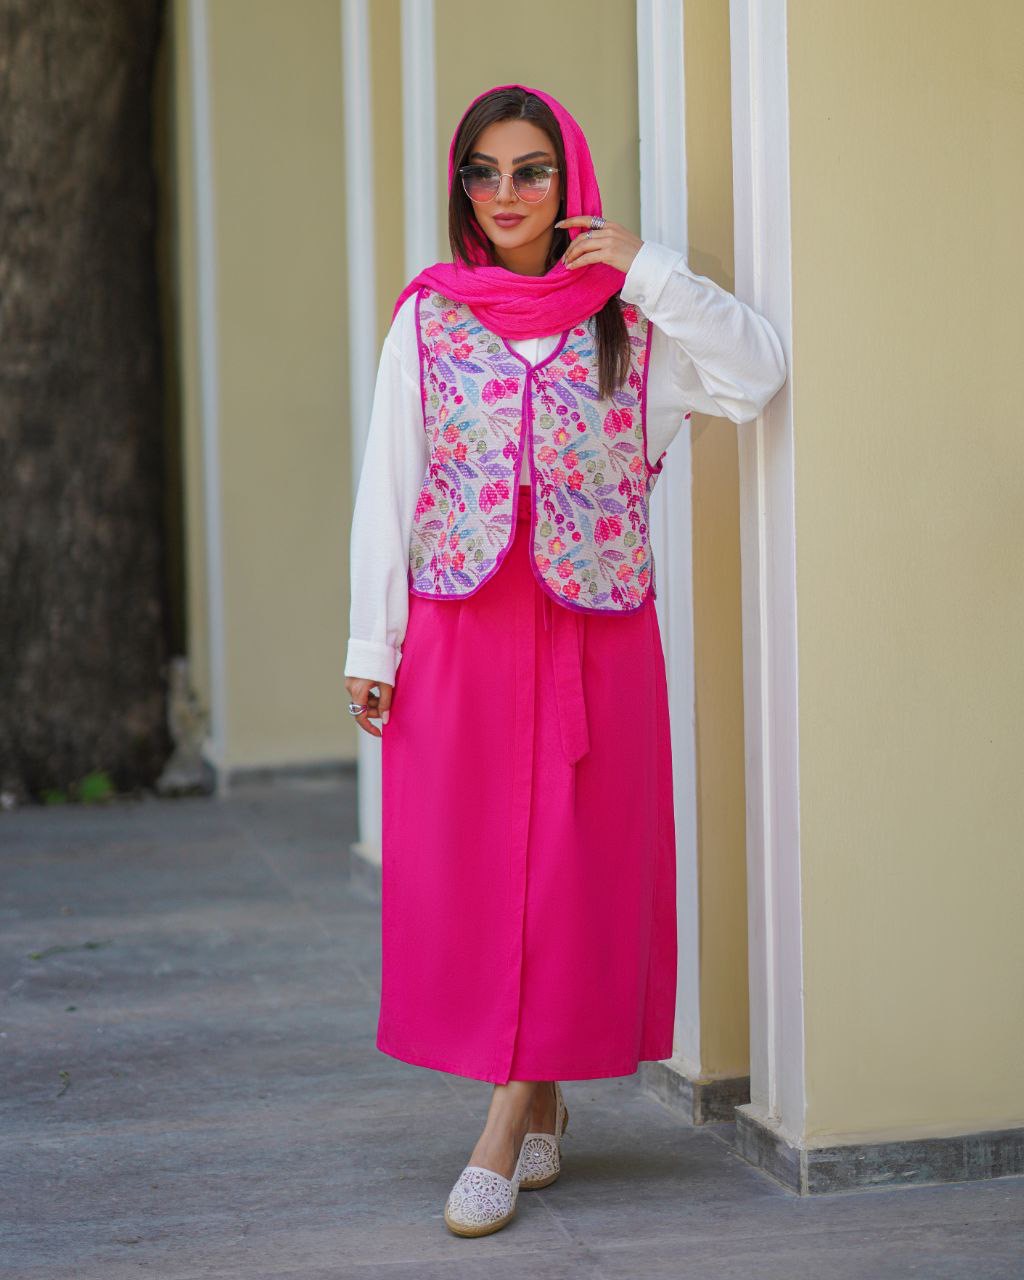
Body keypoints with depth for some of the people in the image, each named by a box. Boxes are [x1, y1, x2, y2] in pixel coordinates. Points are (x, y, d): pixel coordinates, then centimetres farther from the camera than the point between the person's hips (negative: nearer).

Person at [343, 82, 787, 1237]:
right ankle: (540, 1108, 19)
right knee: (461, 869, 2)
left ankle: (503, 1136, 4)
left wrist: (651, 273, -10)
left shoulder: (627, 323, 4)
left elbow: (759, 376, -8)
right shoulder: (427, 319, 5)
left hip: (594, 635, -1)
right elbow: (385, 488, 4)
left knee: (567, 870, -2)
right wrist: (372, 643, 0)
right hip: (457, 634, 1)